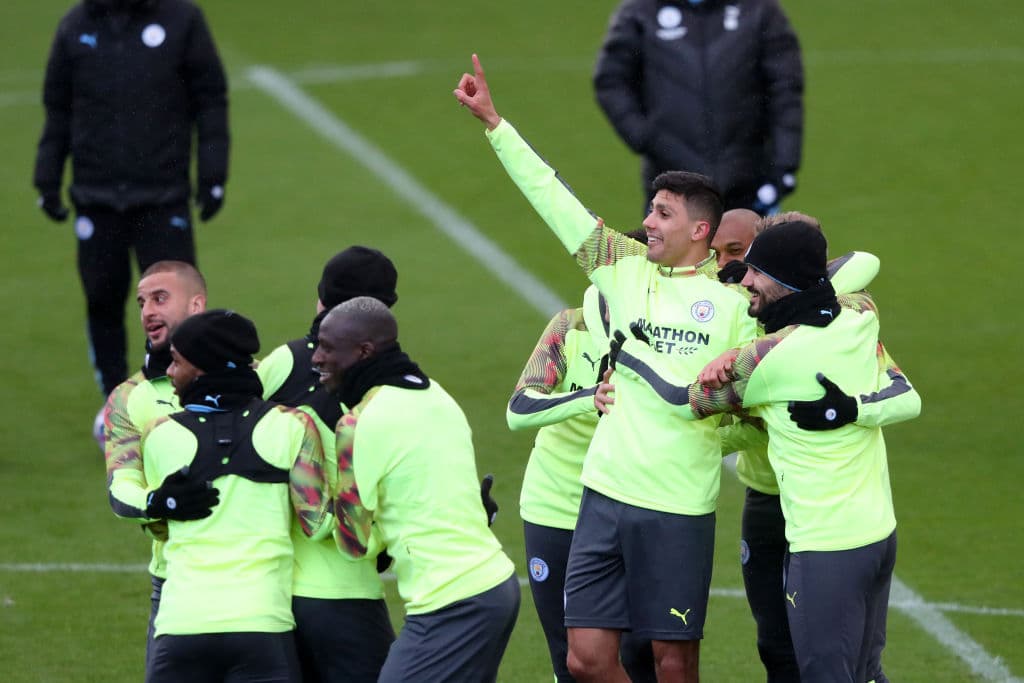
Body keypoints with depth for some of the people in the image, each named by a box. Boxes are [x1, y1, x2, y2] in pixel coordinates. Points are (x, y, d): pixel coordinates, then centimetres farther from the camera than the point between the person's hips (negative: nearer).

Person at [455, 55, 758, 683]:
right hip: (607, 494, 4)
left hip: (681, 509, -4)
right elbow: (553, 196, 10)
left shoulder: (735, 300, -1)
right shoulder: (627, 271, 8)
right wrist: (494, 123, 9)